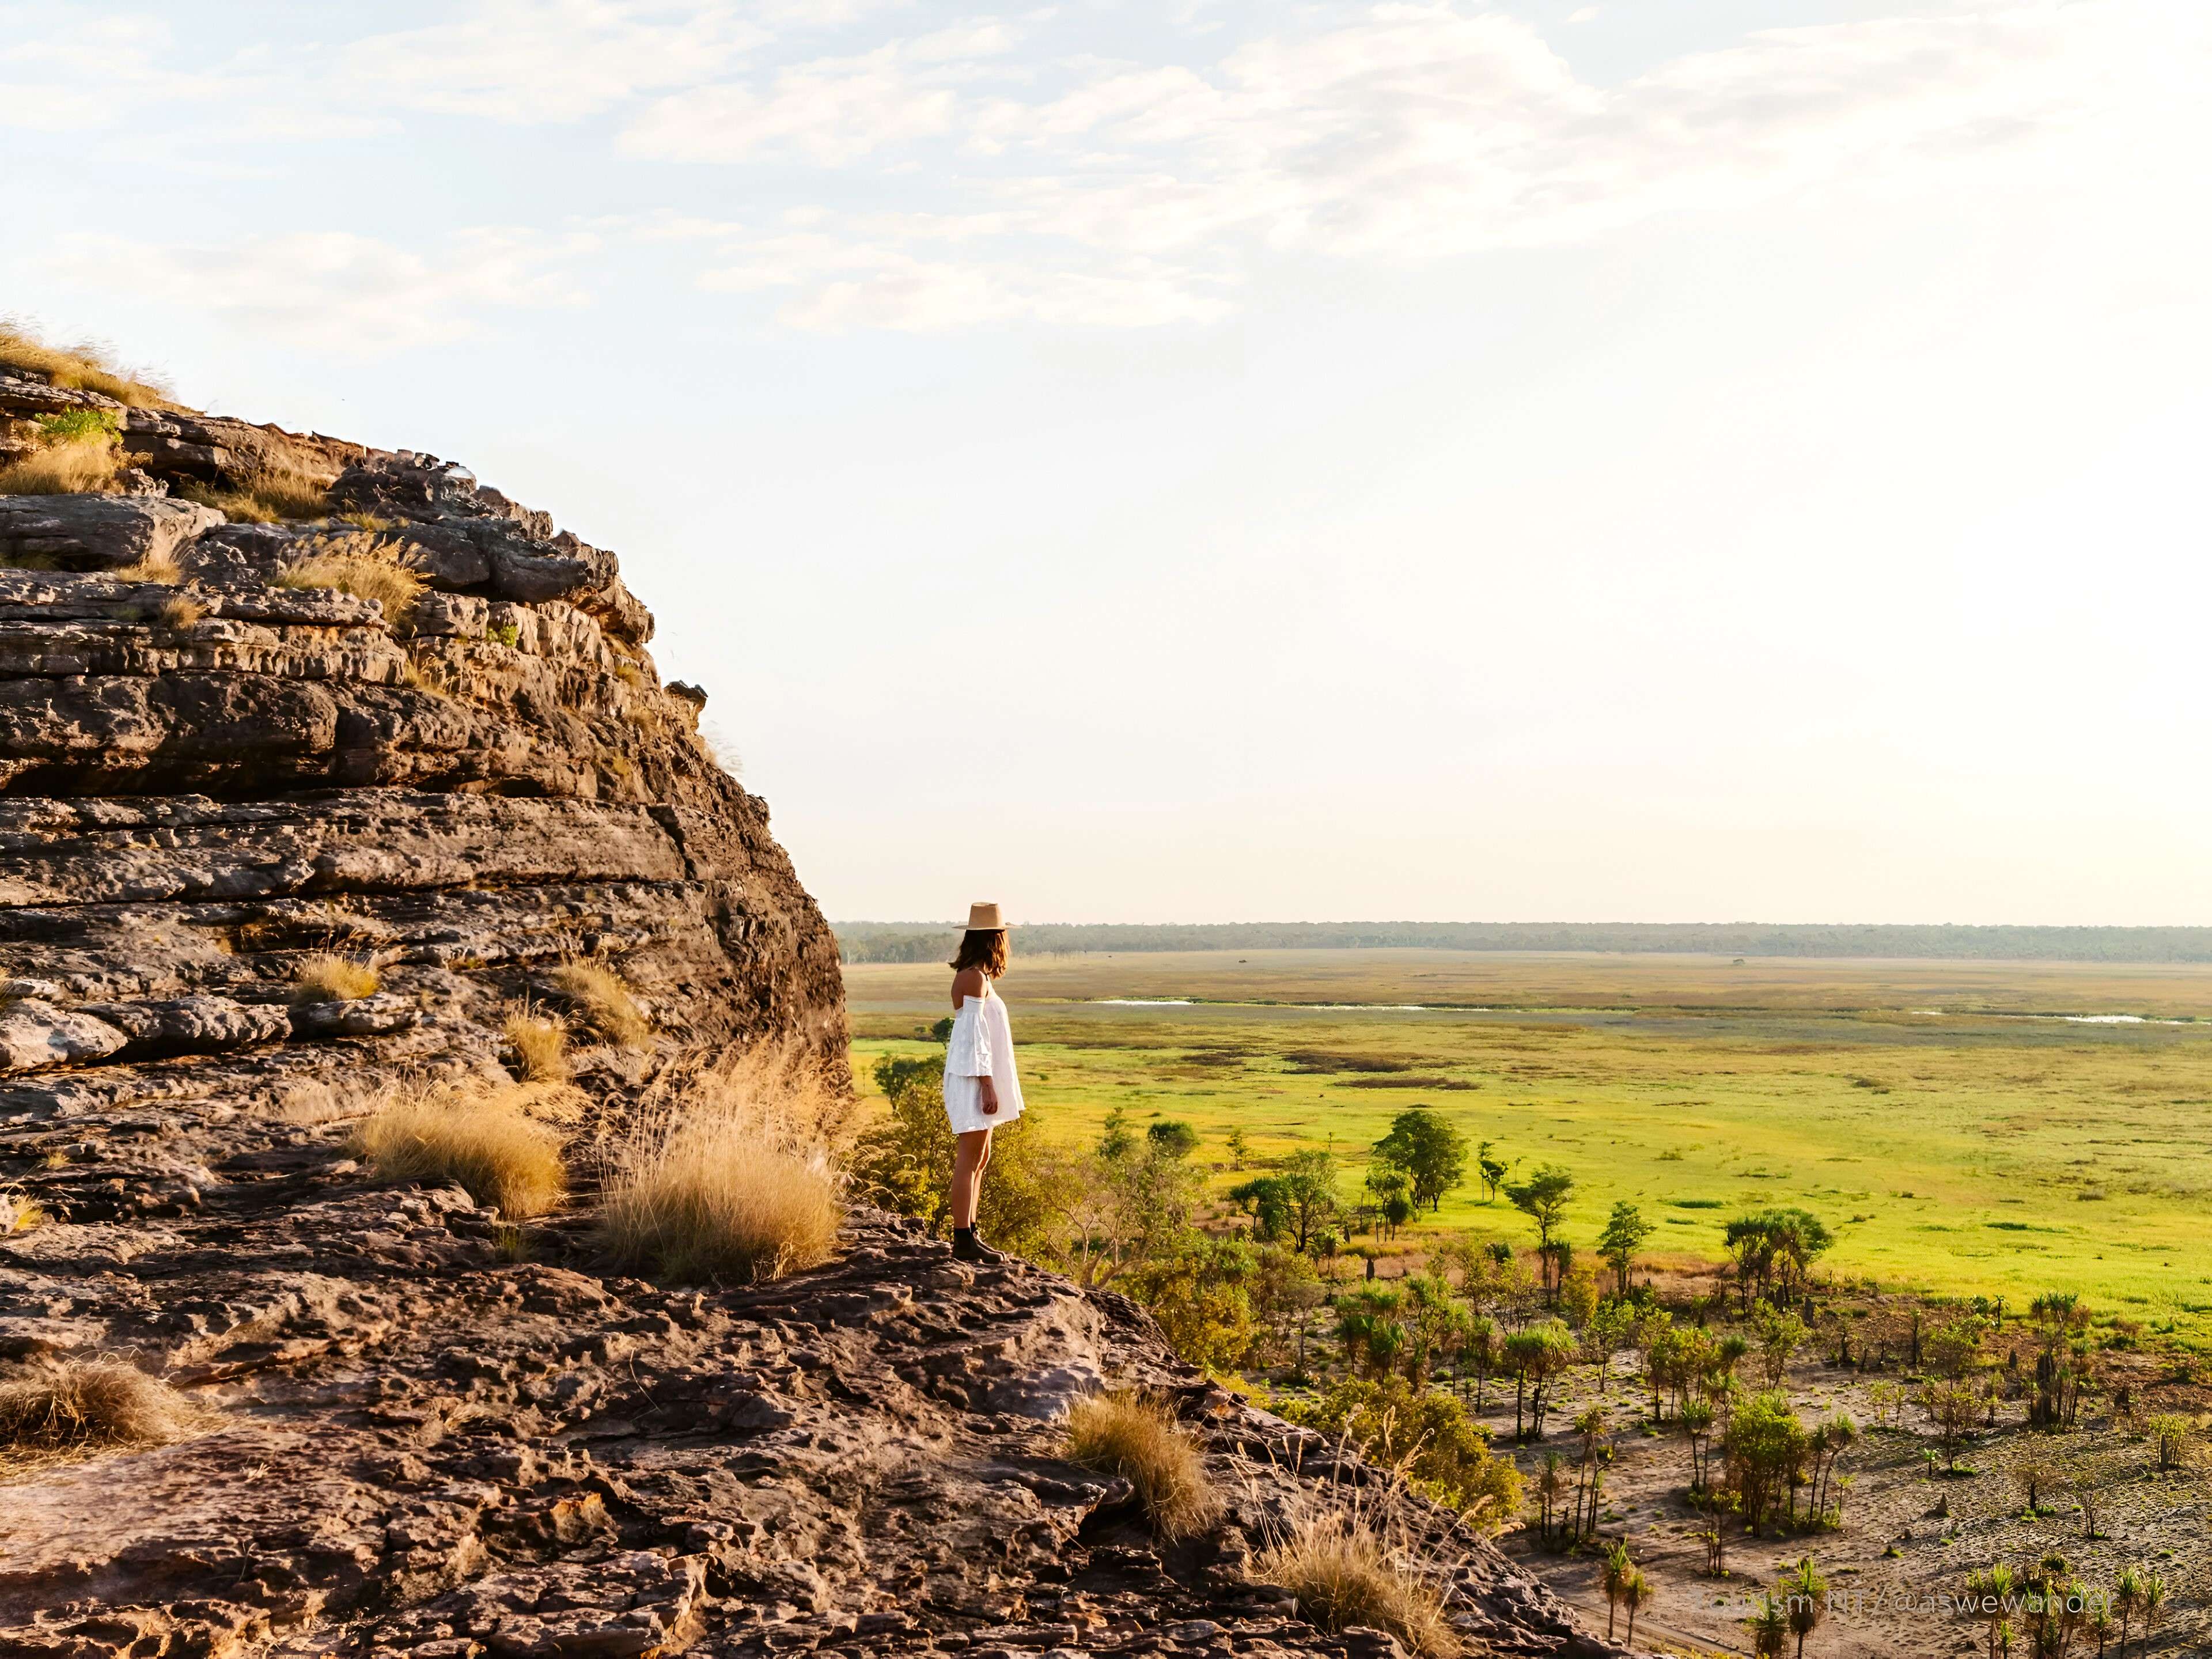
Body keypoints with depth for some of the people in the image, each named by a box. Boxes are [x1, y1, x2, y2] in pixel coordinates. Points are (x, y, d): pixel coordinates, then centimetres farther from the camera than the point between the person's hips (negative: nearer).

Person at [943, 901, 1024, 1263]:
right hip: (973, 1079, -10)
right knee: (970, 1159, -9)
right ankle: (963, 1241, -8)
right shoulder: (975, 978, -15)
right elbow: (974, 1035, -19)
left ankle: (969, 1234, 18)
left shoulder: (975, 976, 15)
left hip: (978, 1078, 10)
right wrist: (987, 1086, -20)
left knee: (980, 1158, 13)